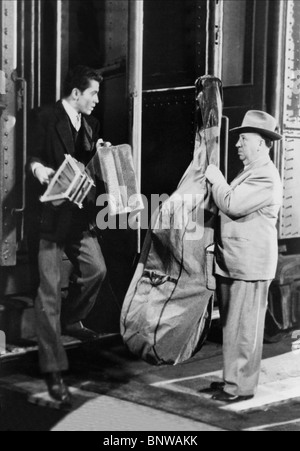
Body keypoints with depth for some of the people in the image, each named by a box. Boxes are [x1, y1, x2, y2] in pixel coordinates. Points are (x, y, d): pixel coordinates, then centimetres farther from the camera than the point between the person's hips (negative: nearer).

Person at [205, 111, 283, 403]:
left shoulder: (265, 177, -16)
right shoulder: (251, 172, 18)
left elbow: (231, 204, -23)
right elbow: (229, 207, 26)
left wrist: (215, 178, -9)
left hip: (250, 266, -10)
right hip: (232, 263, 10)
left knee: (243, 327, -3)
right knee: (232, 325, 17)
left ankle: (241, 387, 5)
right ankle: (232, 378, 28)